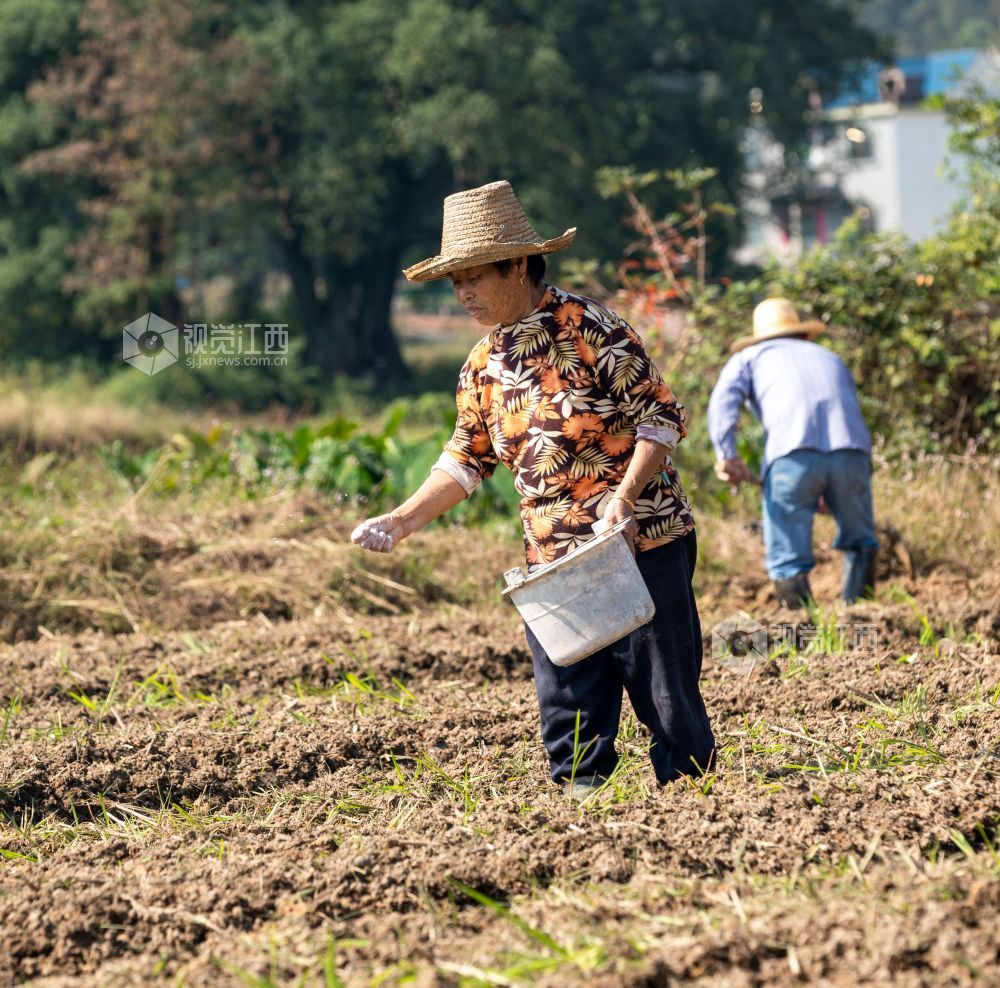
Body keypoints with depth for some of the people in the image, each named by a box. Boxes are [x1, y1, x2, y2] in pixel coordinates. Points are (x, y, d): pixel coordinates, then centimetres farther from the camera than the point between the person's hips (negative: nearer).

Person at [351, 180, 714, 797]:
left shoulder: (589, 329, -10)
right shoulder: (483, 366, 11)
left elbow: (661, 416, -10)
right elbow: (467, 460, 18)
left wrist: (625, 495, -22)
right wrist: (405, 520, 6)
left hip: (644, 546, -6)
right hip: (552, 564, 6)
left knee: (668, 699, -1)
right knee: (567, 712, 5)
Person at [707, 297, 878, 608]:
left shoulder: (749, 358, 28)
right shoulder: (831, 360, 38)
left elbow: (724, 399, 7)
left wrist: (726, 454, -7)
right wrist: (829, 495, 47)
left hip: (793, 453, -3)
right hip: (851, 451, 3)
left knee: (787, 554, 3)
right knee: (859, 542, 21)